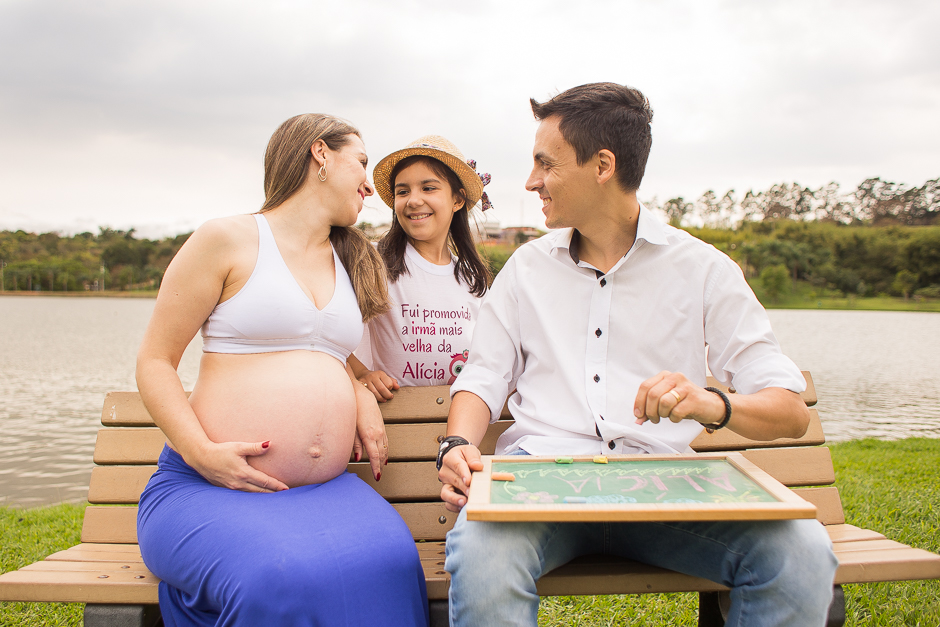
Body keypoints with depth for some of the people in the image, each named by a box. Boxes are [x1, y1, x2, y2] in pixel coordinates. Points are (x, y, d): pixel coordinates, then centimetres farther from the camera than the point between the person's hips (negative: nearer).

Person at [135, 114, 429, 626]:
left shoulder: (352, 262, 20)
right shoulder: (227, 240, 1)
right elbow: (154, 362, 0)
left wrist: (360, 394, 12)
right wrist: (202, 452, -16)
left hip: (325, 488, 5)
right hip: (211, 485, -4)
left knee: (389, 563, -28)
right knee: (280, 582, -35)